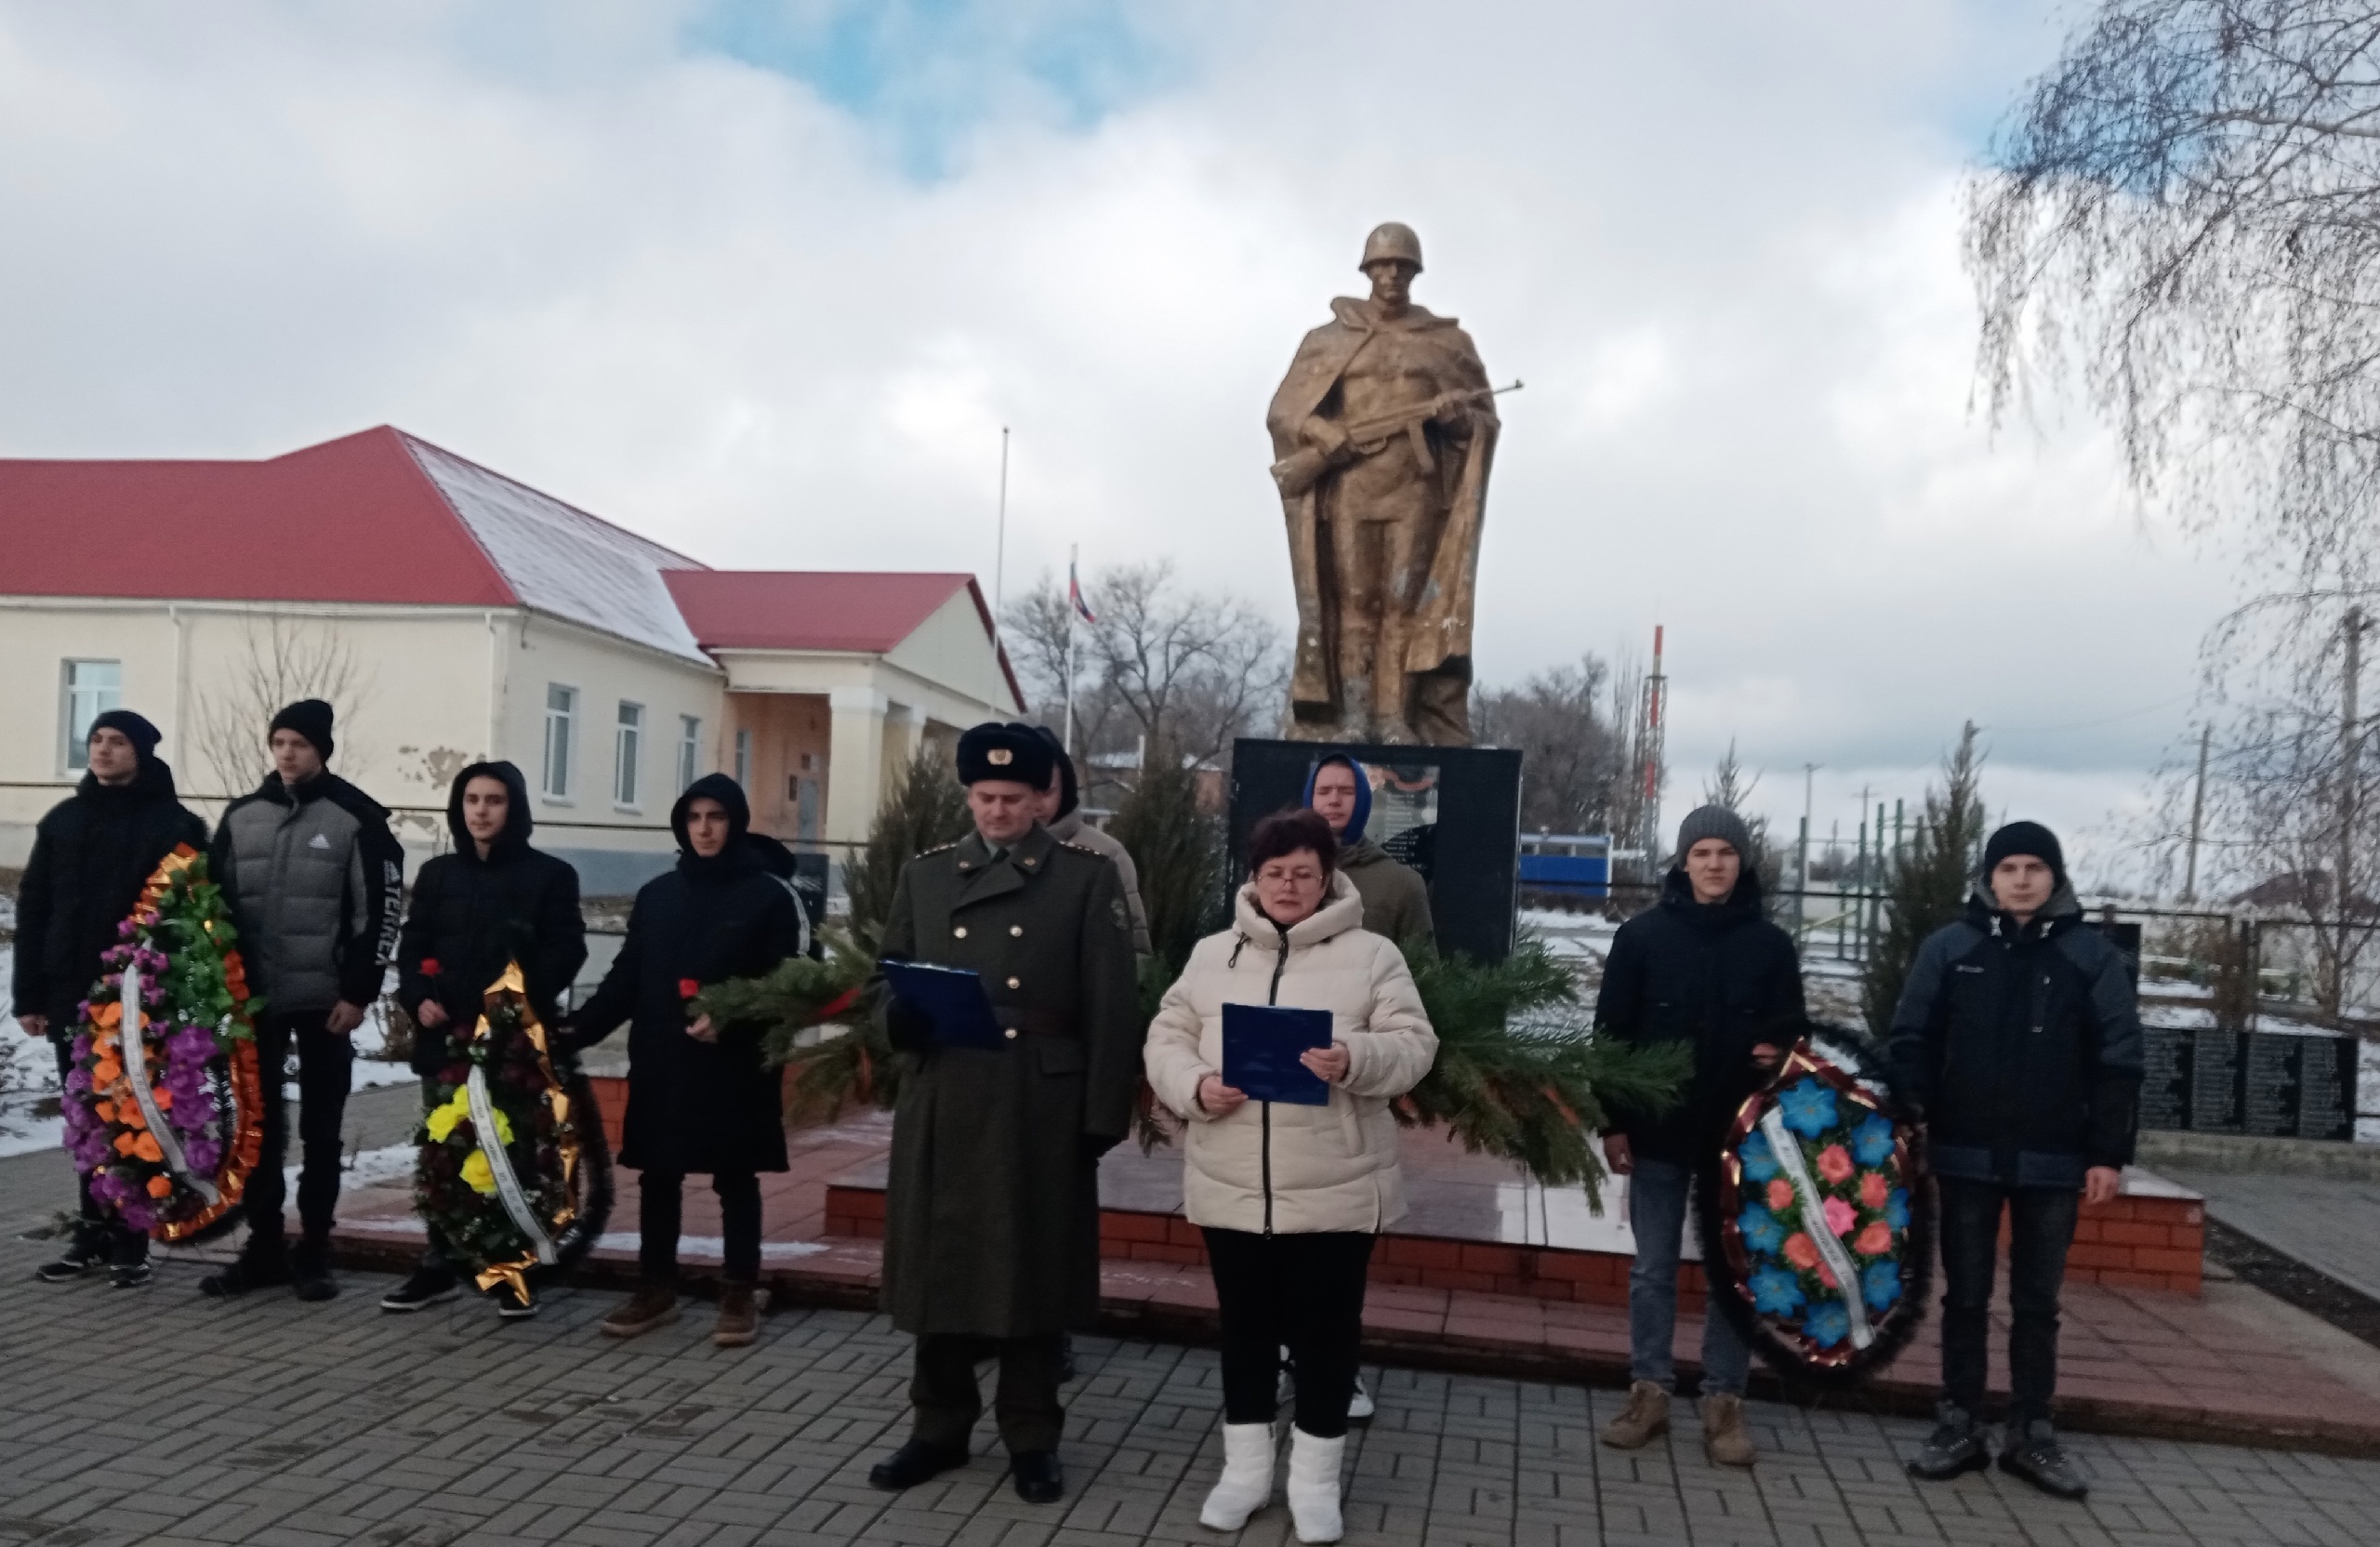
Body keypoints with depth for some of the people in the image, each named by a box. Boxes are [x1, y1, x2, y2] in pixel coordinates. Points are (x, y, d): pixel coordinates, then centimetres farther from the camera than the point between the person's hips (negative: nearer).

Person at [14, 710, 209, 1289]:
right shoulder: (63, 819, 10)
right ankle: (93, 1232, 20)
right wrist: (29, 994, 4)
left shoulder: (174, 823, -3)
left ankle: (130, 1241, 8)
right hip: (72, 995, 4)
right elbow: (33, 909, 10)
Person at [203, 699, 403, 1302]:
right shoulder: (241, 815, 8)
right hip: (255, 998, 4)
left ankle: (315, 1251, 13)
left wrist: (359, 992, -11)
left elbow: (381, 911, -7)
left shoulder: (358, 818, -5)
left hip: (326, 1001, -4)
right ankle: (264, 1247, 20)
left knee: (320, 1132, 5)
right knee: (260, 1127, 9)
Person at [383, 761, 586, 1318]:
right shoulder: (437, 874, 15)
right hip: (445, 1037, 4)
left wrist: (514, 1006, -17)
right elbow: (413, 947, 14)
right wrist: (419, 998, -5)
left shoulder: (550, 875, 2)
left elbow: (566, 952, -5)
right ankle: (439, 1267, 20)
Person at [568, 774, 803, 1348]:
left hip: (735, 1068, -4)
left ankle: (741, 1295, 14)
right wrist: (578, 1030, -4)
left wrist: (729, 1021, -22)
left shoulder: (769, 897, -2)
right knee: (658, 1176, 10)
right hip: (660, 1065, 4)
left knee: (735, 1180, 5)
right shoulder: (657, 894, 10)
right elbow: (626, 978, 9)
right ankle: (655, 1288, 23)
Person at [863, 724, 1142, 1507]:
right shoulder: (925, 875, 9)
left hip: (1041, 1112, -3)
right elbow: (884, 979, 13)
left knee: (1033, 1272, 7)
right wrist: (897, 1016, -11)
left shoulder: (1088, 877, -1)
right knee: (937, 1265, 12)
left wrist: (1103, 1116, -8)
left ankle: (1032, 1437, 23)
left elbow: (1111, 1008, -4)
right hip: (939, 1107, 3)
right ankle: (939, 1427, 29)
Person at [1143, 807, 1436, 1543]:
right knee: (1245, 1327, 15)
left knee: (1326, 1331, 8)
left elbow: (1413, 1046, -7)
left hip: (1336, 1188, -2)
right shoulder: (1212, 955, 7)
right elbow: (1167, 1038, 6)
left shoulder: (1373, 956, -2)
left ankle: (1315, 1479, 25)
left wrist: (1355, 1061, -27)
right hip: (1231, 1186, 3)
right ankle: (1245, 1469, 30)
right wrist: (1194, 1087, -13)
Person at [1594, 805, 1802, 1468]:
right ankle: (1649, 1391, 19)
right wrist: (1613, 1123, -4)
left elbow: (1791, 1033, 8)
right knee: (1652, 1268, 8)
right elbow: (1612, 1035, -1)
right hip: (1659, 1131, 0)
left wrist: (1777, 1052, -16)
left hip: (1740, 1133, 1)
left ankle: (1724, 1401, 17)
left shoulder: (1771, 943, 1)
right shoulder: (1642, 935, -2)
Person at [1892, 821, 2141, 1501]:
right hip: (1966, 1155, 0)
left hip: (2052, 1161, 0)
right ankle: (1957, 1427, 18)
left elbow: (2118, 1060, 0)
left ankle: (2032, 1434, 21)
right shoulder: (1948, 948, 1)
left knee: (2037, 1303, 11)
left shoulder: (2092, 955, 0)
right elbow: (1911, 1042, 1)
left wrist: (2108, 1153, -4)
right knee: (1965, 1297, 9)